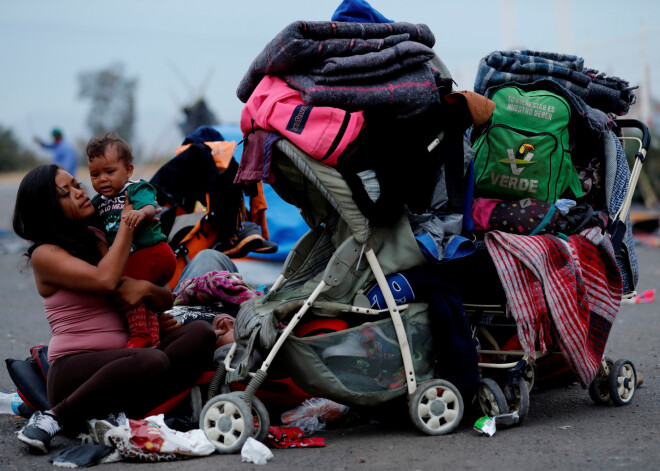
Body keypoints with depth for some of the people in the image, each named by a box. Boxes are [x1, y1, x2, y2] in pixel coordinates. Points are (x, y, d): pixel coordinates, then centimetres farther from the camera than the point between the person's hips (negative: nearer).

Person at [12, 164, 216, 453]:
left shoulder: (101, 239, 19)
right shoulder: (45, 254, -1)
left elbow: (167, 300, 20)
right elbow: (105, 280, -20)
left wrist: (145, 288, -6)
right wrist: (127, 220, -5)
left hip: (121, 359, 7)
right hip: (74, 369, -6)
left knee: (200, 333, -17)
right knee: (151, 361, -37)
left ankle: (127, 414, -27)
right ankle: (54, 418, -20)